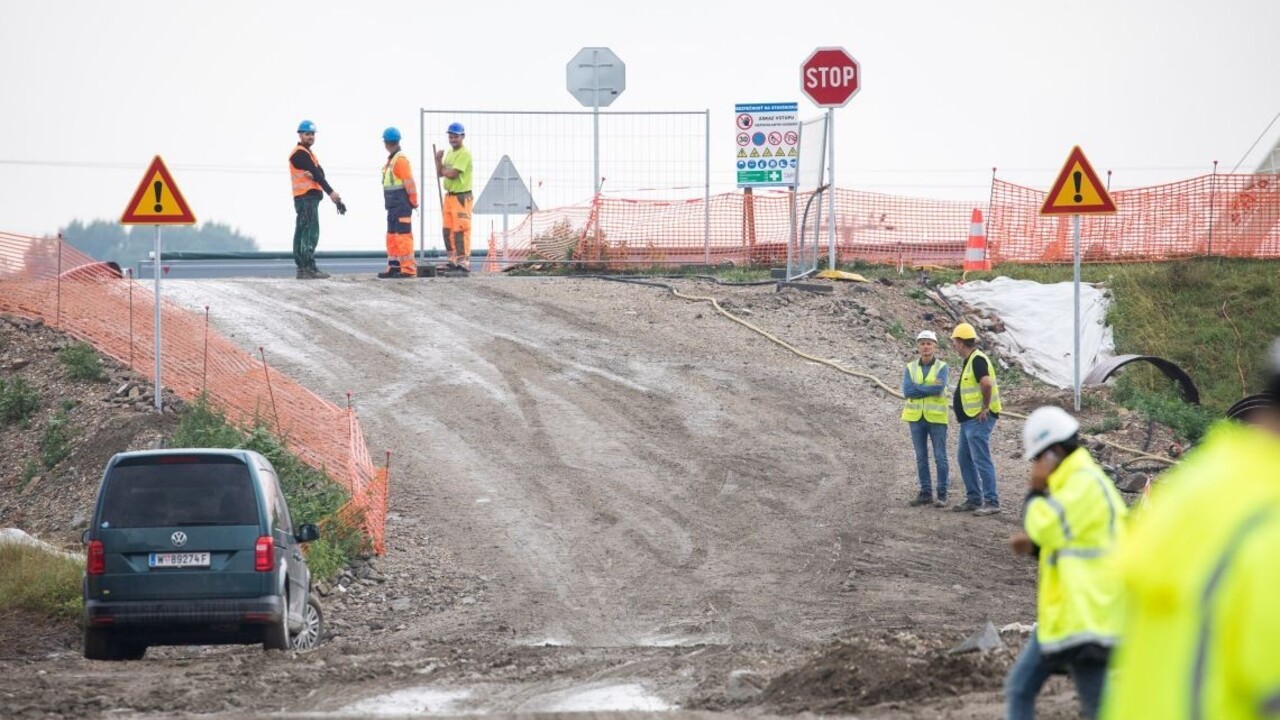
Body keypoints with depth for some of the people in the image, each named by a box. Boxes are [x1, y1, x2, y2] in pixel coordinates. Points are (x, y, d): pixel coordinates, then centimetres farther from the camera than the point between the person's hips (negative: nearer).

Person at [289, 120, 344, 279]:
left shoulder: (307, 153, 22)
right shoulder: (300, 153, -9)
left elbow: (319, 173, 7)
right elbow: (316, 175, -15)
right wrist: (330, 192, -18)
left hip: (310, 197, 11)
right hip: (306, 198, -11)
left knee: (302, 233, 10)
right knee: (311, 233, -14)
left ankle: (302, 268, 12)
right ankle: (309, 268, -19)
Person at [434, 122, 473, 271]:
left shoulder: (464, 153, -12)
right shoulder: (449, 152, 17)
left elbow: (452, 174, -20)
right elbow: (440, 173, 14)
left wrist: (443, 170, 1)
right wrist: (438, 160, -3)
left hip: (461, 196, -9)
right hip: (449, 196, 9)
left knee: (460, 230, -11)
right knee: (447, 230, 11)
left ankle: (463, 262, -11)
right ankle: (453, 260, 19)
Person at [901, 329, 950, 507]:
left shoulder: (942, 367, -3)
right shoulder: (911, 368, 5)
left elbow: (939, 388, -18)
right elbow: (907, 391, -8)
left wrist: (917, 388, -11)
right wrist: (929, 388, -12)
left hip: (936, 417, -3)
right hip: (916, 417, 3)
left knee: (940, 457, -2)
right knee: (921, 457, 7)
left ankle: (942, 495, 3)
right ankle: (925, 493, 13)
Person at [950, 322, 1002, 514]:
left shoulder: (977, 360, -16)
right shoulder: (970, 360, 16)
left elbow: (986, 383, -31)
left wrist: (985, 408, -22)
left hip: (979, 419, -11)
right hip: (968, 419, 11)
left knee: (981, 460, -9)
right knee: (964, 458, 15)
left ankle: (992, 502, -8)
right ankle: (973, 499, 21)